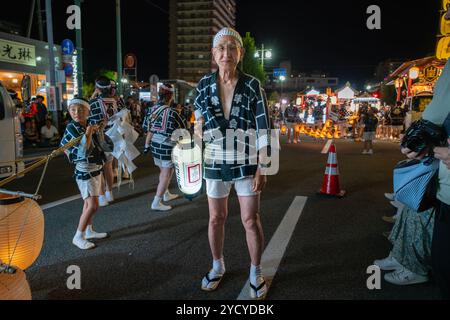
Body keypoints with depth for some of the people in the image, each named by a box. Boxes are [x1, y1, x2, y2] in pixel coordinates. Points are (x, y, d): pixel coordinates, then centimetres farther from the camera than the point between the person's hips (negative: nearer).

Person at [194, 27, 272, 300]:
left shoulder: (252, 85, -7)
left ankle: (256, 272, 24)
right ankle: (218, 266, 36)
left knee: (251, 220, 2)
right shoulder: (204, 85, -1)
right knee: (216, 218, 13)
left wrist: (262, 169, -12)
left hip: (246, 163, -2)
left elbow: (263, 129, -8)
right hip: (215, 162, 2)